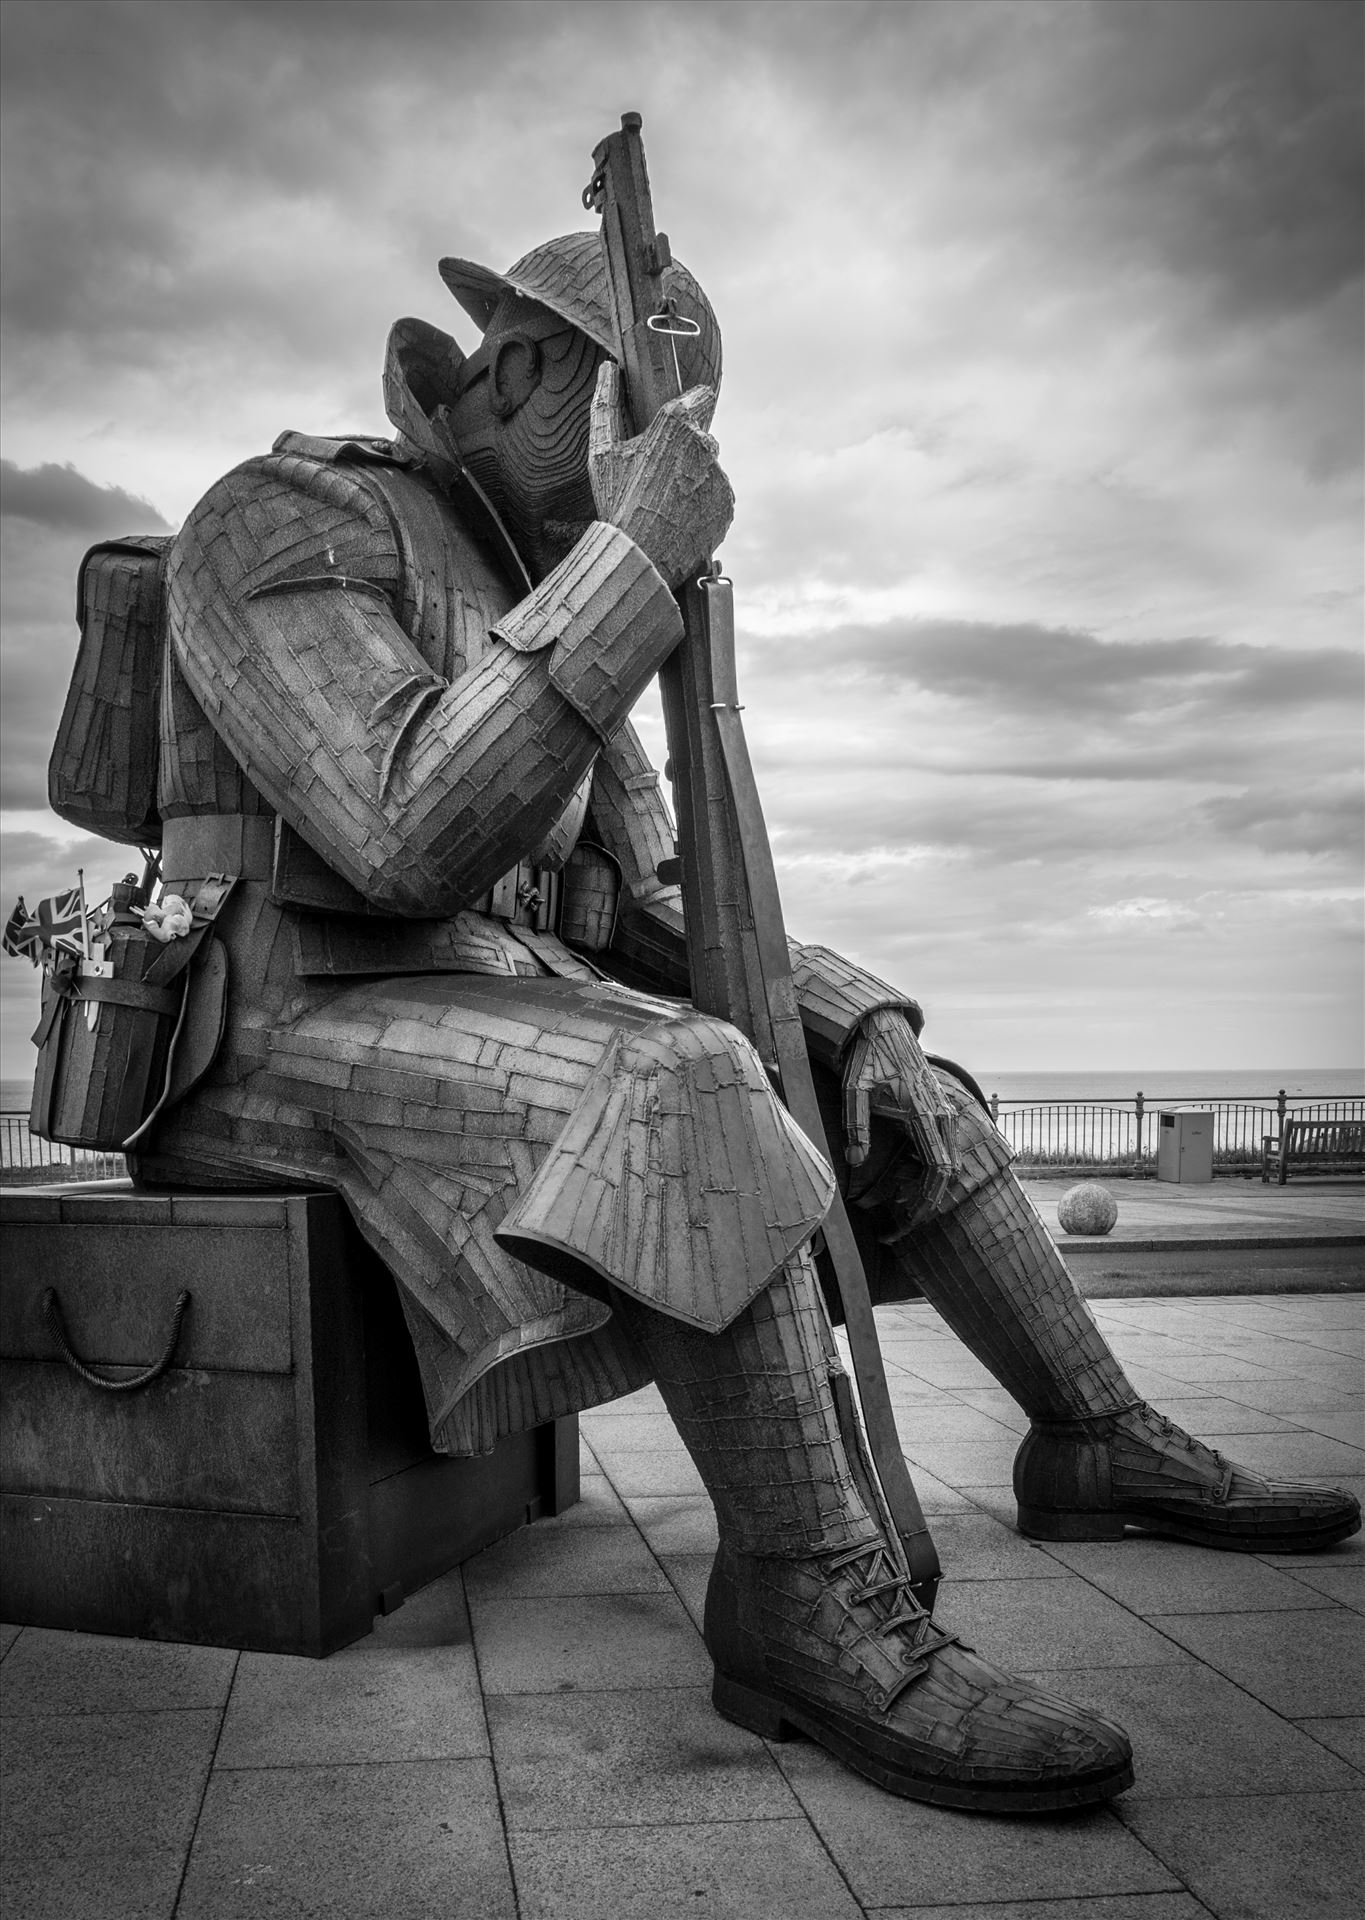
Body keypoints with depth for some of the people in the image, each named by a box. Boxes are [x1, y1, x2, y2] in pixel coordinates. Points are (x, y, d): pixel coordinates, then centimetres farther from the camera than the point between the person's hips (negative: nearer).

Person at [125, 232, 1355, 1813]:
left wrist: (860, 1017, 1)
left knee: (903, 1093, 6)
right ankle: (813, 1601, -26)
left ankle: (1100, 1441, 16)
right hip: (306, 1028, -8)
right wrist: (634, 560, -24)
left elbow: (652, 902, 16)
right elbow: (409, 834, -27)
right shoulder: (284, 522, -8)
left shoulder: (542, 596, 18)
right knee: (691, 1089, -36)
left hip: (519, 1012, 9)